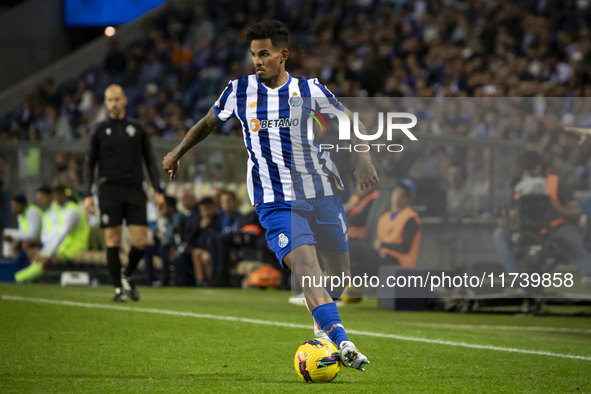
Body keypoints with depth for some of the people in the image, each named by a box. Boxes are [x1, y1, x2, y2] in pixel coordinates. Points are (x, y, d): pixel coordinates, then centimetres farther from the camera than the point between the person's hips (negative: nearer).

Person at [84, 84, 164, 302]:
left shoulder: (137, 129, 11)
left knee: (141, 241, -7)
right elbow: (90, 164, 8)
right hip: (109, 191, -1)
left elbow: (150, 160, 13)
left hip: (135, 190, 1)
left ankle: (127, 276, 20)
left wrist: (157, 190, 4)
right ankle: (118, 288, 3)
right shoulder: (100, 130, 7)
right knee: (113, 241, -6)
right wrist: (88, 195, -1)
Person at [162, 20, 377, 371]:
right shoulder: (240, 90, 1)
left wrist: (364, 159, -9)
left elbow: (352, 124, 7)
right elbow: (209, 122, 19)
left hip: (321, 192, 2)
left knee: (340, 268, 8)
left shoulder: (310, 90, -2)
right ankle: (340, 341, -36)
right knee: (303, 261, -25)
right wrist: (178, 153, 29)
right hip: (275, 200, -2)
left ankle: (325, 325, 39)